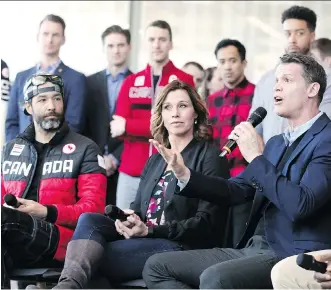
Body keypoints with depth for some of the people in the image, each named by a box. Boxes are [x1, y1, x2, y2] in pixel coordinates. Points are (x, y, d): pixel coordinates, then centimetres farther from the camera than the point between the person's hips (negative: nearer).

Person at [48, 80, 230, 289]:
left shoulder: (210, 157, 2)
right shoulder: (155, 161, 25)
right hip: (143, 239, 6)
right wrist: (126, 219, -7)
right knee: (89, 219, -24)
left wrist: (149, 230, -17)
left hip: (183, 247, -6)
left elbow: (207, 223, -7)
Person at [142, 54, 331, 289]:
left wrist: (256, 157, -15)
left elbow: (300, 205, -22)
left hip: (294, 256, -9)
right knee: (157, 266, 1)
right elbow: (237, 191, 17)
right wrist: (184, 174, 2)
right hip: (252, 249, 10)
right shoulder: (277, 143, 21)